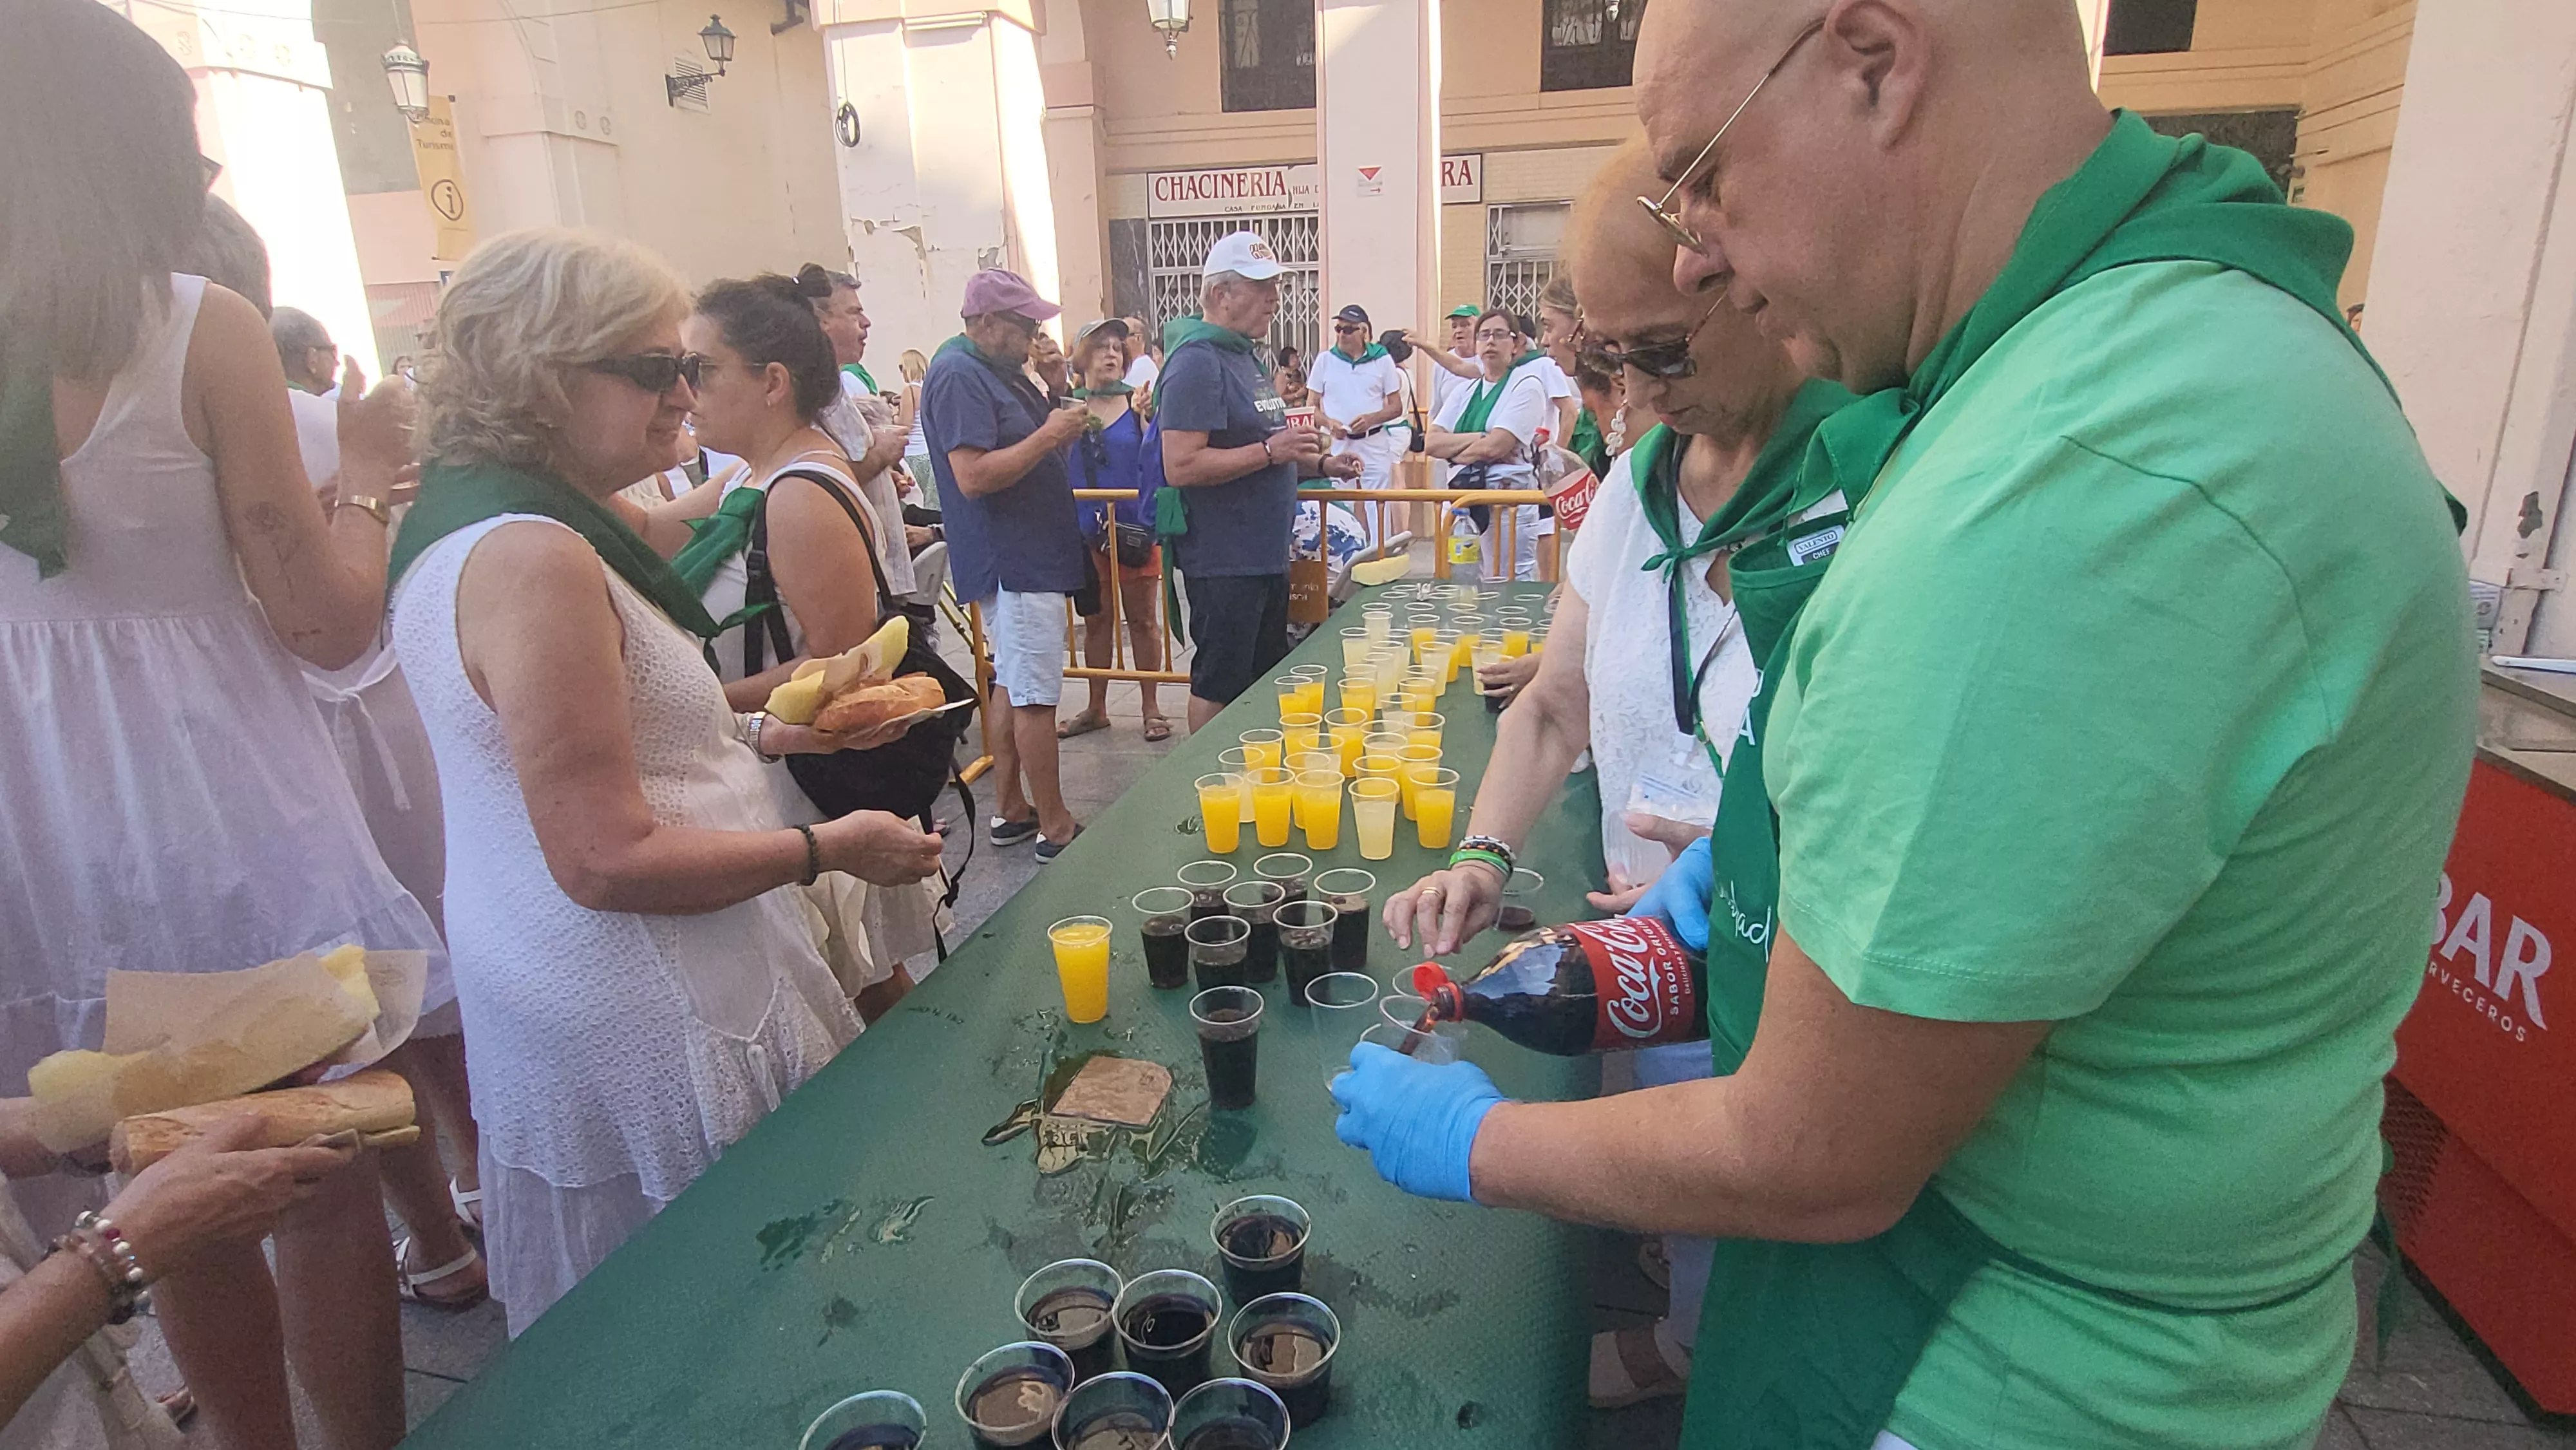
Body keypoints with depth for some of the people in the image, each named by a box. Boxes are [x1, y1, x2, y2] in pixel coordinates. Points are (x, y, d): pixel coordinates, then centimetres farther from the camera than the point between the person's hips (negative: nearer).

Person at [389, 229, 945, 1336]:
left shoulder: (464, 520, 9)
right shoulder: (534, 559, -25)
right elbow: (607, 862, -27)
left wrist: (765, 734, 11)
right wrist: (831, 849, -17)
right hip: (646, 1028, -10)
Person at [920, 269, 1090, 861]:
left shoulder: (1002, 370, 16)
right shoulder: (958, 377, -15)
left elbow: (1023, 449, 21)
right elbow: (974, 476, -25)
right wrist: (1048, 435, -19)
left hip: (1026, 556, 11)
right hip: (1012, 561, -11)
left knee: (1012, 686, 15)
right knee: (1036, 695, -6)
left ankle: (1011, 811, 25)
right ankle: (1055, 829, 1)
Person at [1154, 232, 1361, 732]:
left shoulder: (1245, 355, 16)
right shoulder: (1197, 361, -16)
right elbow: (1181, 466, -25)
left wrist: (1321, 465, 12)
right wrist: (1270, 451, -22)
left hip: (1264, 555, 10)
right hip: (1223, 561, -10)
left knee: (1267, 683, 18)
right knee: (1220, 689, 1)